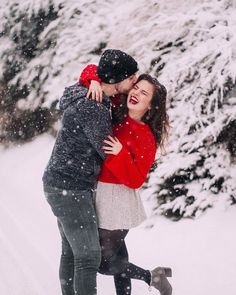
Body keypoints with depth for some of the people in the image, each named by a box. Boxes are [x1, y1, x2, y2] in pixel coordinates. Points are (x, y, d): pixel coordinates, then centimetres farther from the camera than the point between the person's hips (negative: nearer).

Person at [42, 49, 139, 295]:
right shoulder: (94, 109, -22)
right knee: (89, 257, -9)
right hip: (70, 189, -10)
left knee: (71, 253, 16)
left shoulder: (83, 95, 7)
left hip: (60, 184, 10)